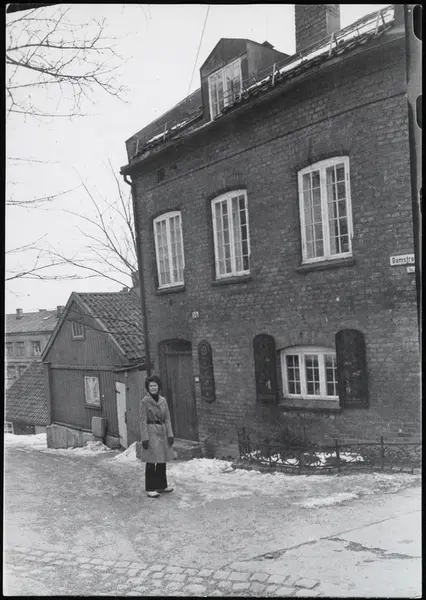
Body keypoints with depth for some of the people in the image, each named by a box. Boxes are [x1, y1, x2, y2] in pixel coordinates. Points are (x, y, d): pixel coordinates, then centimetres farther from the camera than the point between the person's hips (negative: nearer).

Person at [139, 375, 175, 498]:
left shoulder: (163, 400, 7)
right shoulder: (145, 401, -7)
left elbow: (167, 419, 10)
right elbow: (143, 421, -9)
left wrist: (170, 434, 3)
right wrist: (144, 438, -14)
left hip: (162, 433, 6)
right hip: (151, 433, -5)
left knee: (162, 461, 12)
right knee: (151, 462, -2)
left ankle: (161, 485, 25)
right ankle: (150, 489, 7)